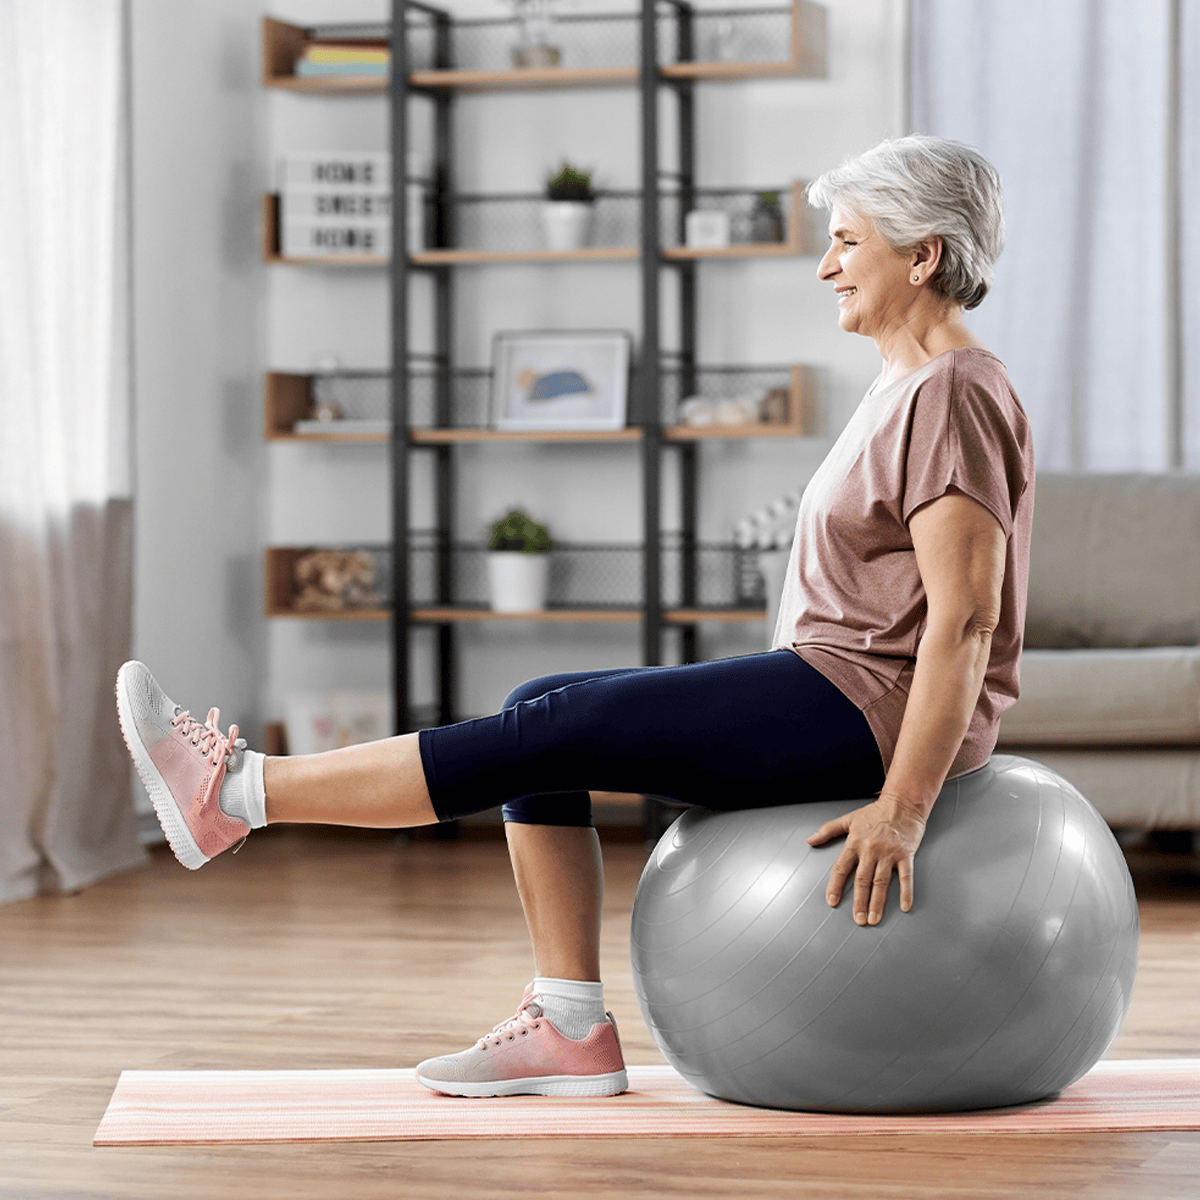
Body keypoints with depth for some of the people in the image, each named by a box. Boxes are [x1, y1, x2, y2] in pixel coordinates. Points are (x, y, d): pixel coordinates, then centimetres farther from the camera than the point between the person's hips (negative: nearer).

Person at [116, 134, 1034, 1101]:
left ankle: (240, 795, -7)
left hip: (871, 712, -10)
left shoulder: (952, 396, -16)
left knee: (547, 732, -13)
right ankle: (570, 1028, 0)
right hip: (840, 695, 10)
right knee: (541, 714, 3)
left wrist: (900, 809, -25)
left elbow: (965, 621, -22)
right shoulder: (914, 385, 16)